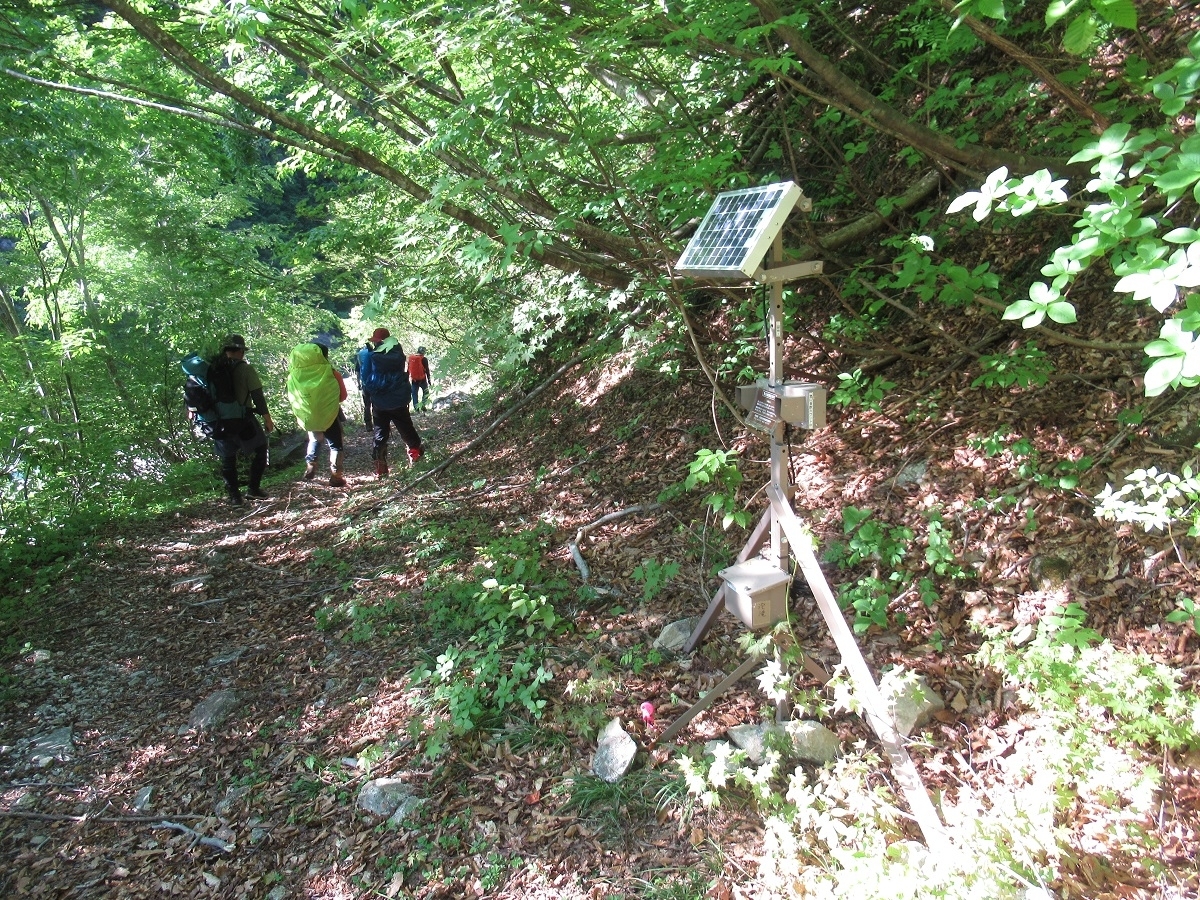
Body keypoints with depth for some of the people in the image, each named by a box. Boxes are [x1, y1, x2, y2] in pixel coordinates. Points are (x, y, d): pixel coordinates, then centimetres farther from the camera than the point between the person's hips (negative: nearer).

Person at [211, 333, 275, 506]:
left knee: (227, 459, 15)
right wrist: (267, 419, -2)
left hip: (219, 423, 4)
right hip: (242, 420, -4)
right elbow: (257, 396, -11)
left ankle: (233, 495, 15)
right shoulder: (245, 369, -9)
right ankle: (253, 488, 9)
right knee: (260, 450, 14)